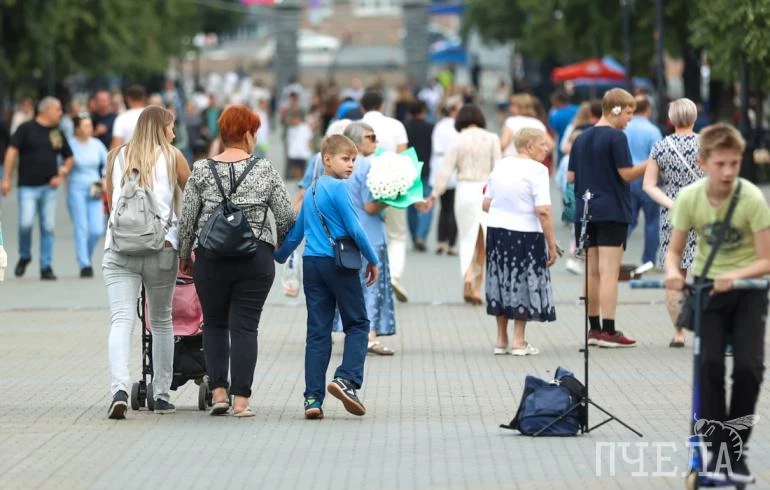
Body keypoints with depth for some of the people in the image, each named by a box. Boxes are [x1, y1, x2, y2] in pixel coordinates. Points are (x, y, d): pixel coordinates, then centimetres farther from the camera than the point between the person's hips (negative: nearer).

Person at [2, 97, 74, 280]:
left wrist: (62, 176, 3)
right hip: (28, 187, -4)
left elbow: (68, 158, 21)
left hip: (49, 188, 4)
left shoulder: (57, 133, 12)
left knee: (48, 227, 0)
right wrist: (6, 179, -9)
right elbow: (12, 151, -3)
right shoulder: (26, 128, 0)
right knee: (25, 223, -14)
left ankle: (46, 267, 6)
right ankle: (24, 257, 12)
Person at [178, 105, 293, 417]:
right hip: (256, 258, -1)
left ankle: (218, 391, 5)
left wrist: (184, 256, 13)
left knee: (214, 323, 15)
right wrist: (280, 243, 18)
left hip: (211, 258, 1)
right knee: (245, 327, 3)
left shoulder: (202, 171, -1)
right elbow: (286, 217, -2)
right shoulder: (264, 170, -2)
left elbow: (186, 219, 0)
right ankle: (241, 399, -1)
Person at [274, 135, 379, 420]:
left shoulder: (311, 191, 14)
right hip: (339, 264, -7)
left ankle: (313, 398, 0)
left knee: (317, 332, 5)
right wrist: (373, 260, -2)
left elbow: (296, 232, 19)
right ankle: (347, 379, -13)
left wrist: (279, 257, 33)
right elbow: (355, 229, -12)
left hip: (312, 265, 7)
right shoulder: (337, 188, -9)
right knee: (357, 324, 6)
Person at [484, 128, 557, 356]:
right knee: (524, 285, 6)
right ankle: (519, 341, 8)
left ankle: (502, 340, 21)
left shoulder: (500, 166, 6)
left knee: (502, 282, 15)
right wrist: (552, 244, -14)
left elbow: (486, 204, 10)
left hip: (496, 231, 6)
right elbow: (543, 211, -19)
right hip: (524, 234, -6)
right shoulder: (536, 170, -13)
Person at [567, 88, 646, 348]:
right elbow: (627, 174, -13)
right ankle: (608, 331, -9)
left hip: (585, 213, 7)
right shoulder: (616, 137, -10)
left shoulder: (581, 139, 12)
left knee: (592, 272, 12)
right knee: (609, 272, -7)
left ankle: (594, 328, 15)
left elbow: (571, 176, 13)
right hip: (612, 211, -7)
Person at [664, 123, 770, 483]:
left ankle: (737, 449, 1)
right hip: (705, 287, 1)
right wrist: (673, 272, -25)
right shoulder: (689, 198, -11)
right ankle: (717, 448, -5)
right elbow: (674, 251, -2)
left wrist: (734, 276, -34)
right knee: (710, 363, -17)